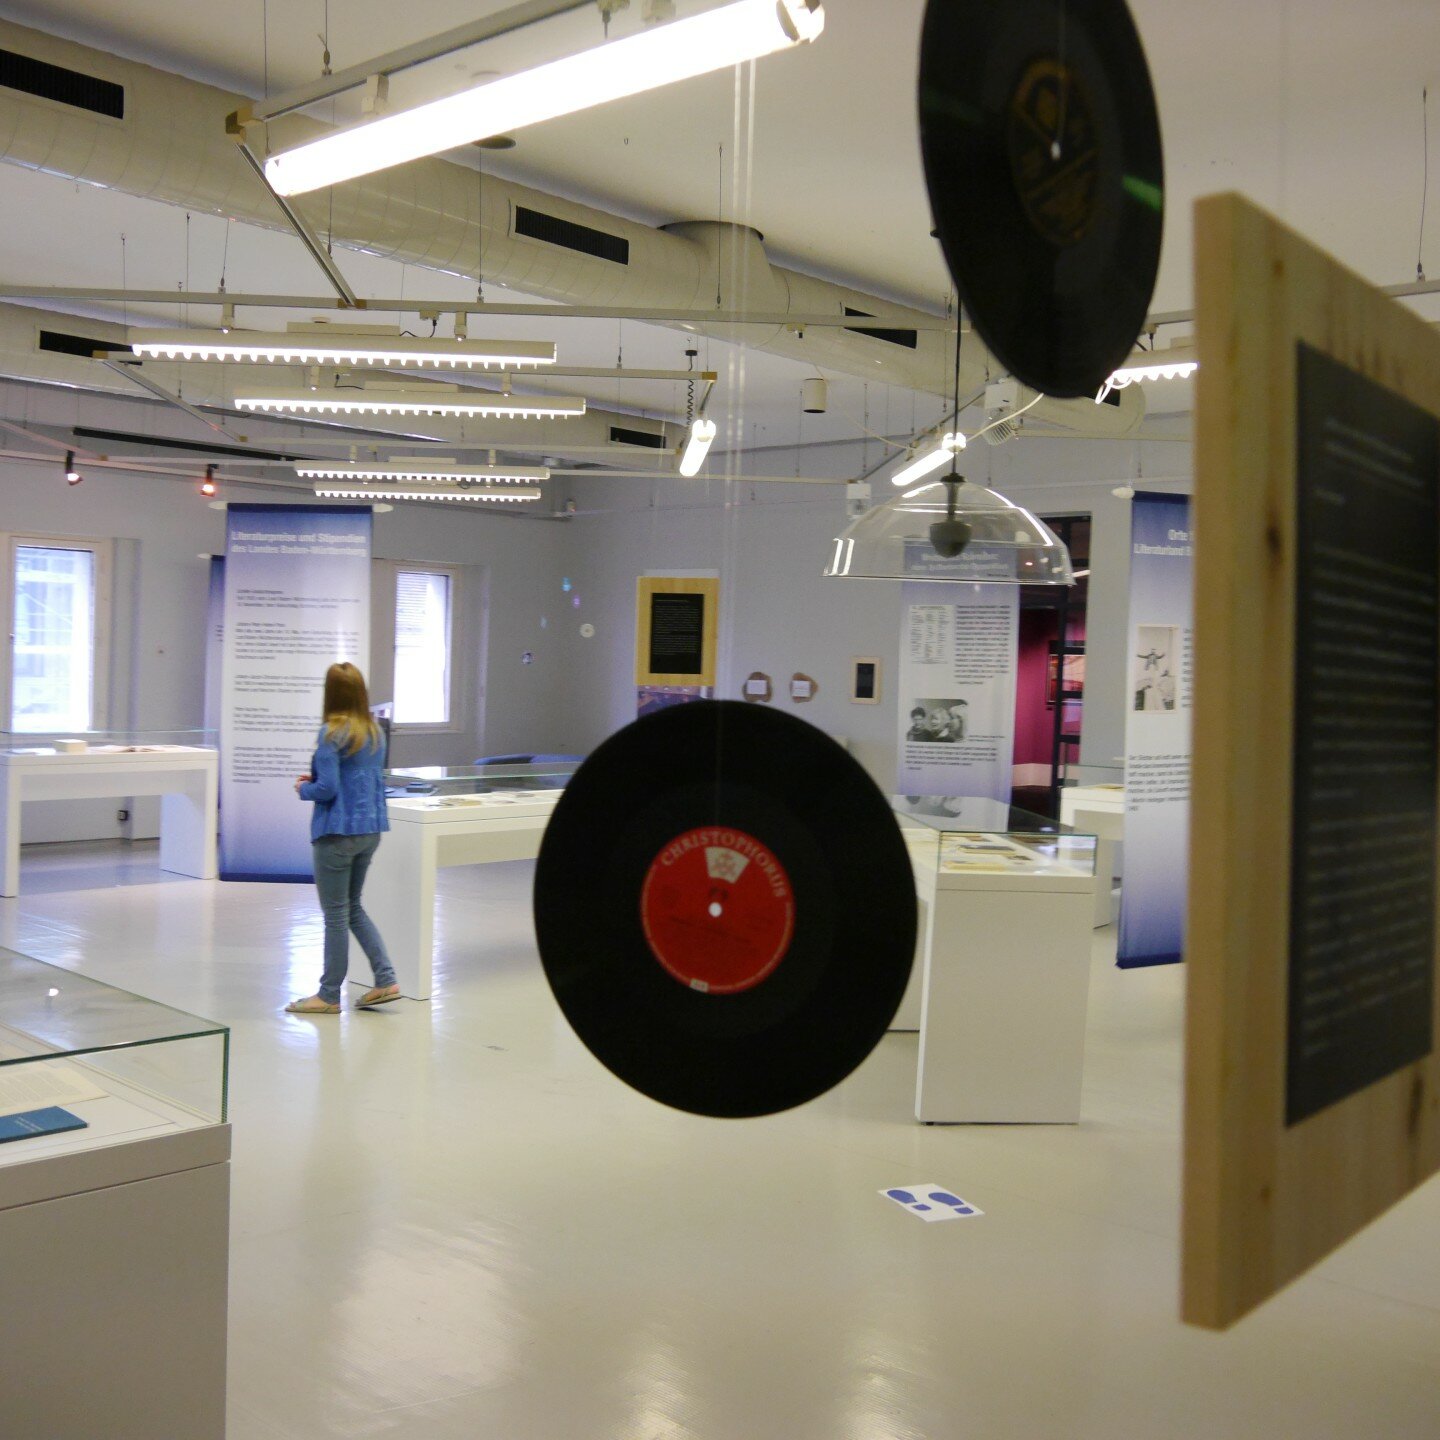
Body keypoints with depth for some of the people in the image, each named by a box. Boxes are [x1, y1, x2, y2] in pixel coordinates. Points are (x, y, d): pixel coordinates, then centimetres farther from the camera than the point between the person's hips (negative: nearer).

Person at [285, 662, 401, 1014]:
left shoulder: (332, 734, -16)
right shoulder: (374, 733, 7)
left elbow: (327, 788, -19)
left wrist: (304, 789, 2)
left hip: (338, 833, -7)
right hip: (370, 829, 7)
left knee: (336, 914, 3)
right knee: (353, 907, 20)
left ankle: (329, 995, 15)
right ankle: (386, 980, 13)